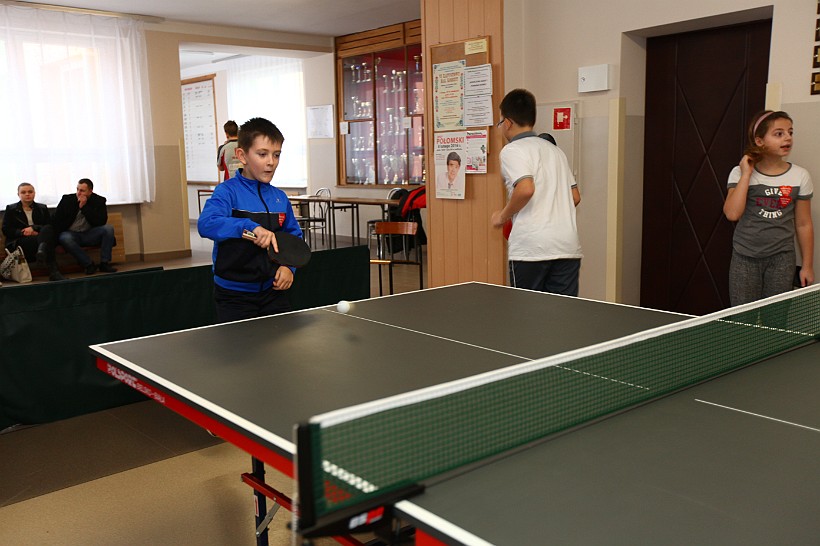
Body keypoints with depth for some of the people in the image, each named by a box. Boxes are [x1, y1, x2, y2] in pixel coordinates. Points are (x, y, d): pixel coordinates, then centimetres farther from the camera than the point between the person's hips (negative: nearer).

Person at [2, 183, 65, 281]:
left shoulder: (42, 208, 23)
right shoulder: (11, 209, 18)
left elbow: (50, 226, 7)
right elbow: (6, 230, 6)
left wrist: (34, 228, -12)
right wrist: (23, 232, -11)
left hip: (39, 237, 2)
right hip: (18, 243, -2)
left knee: (47, 229, -35)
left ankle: (42, 251, -64)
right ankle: (53, 271, -54)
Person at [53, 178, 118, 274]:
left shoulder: (99, 201, -2)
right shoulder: (67, 199, -1)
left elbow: (101, 222, -16)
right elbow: (56, 221, 3)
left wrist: (84, 207, -19)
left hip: (89, 234, 1)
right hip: (71, 234, -1)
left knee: (108, 229, -24)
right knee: (64, 238, -36)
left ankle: (104, 263, -20)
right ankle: (89, 265, -24)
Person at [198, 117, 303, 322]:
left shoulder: (280, 197, 4)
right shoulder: (227, 191, -13)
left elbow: (294, 236, 14)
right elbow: (206, 224, -30)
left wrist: (288, 266, -3)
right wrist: (250, 227, -40)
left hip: (272, 290, 5)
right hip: (234, 295, -5)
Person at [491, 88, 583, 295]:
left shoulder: (512, 150, -2)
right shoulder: (555, 150, 20)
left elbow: (526, 189, -20)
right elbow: (575, 197, 19)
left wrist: (502, 216, -5)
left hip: (530, 247, -6)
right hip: (568, 246, 6)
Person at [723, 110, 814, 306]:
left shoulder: (800, 176, 3)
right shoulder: (740, 173, -2)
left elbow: (803, 224, 7)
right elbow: (732, 214, -16)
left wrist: (807, 266, 7)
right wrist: (746, 175, -13)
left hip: (782, 258, 1)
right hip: (745, 258, -1)